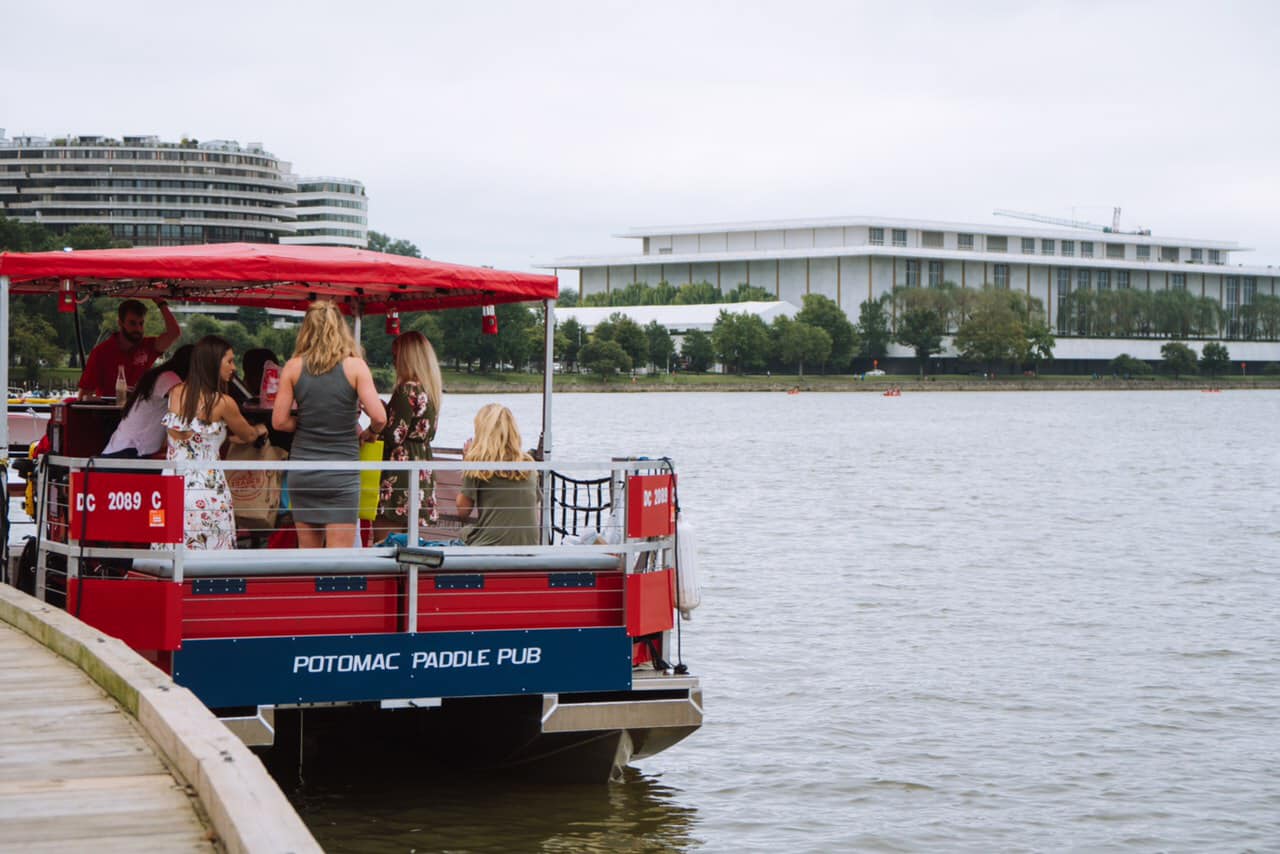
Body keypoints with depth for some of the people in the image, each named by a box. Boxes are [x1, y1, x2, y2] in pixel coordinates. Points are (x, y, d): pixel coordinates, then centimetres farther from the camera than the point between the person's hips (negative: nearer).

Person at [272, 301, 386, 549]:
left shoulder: (293, 367, 1)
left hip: (301, 472, 3)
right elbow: (379, 417, -11)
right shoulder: (354, 366, -5)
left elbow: (280, 421, 0)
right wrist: (367, 433, 9)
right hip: (341, 472, -3)